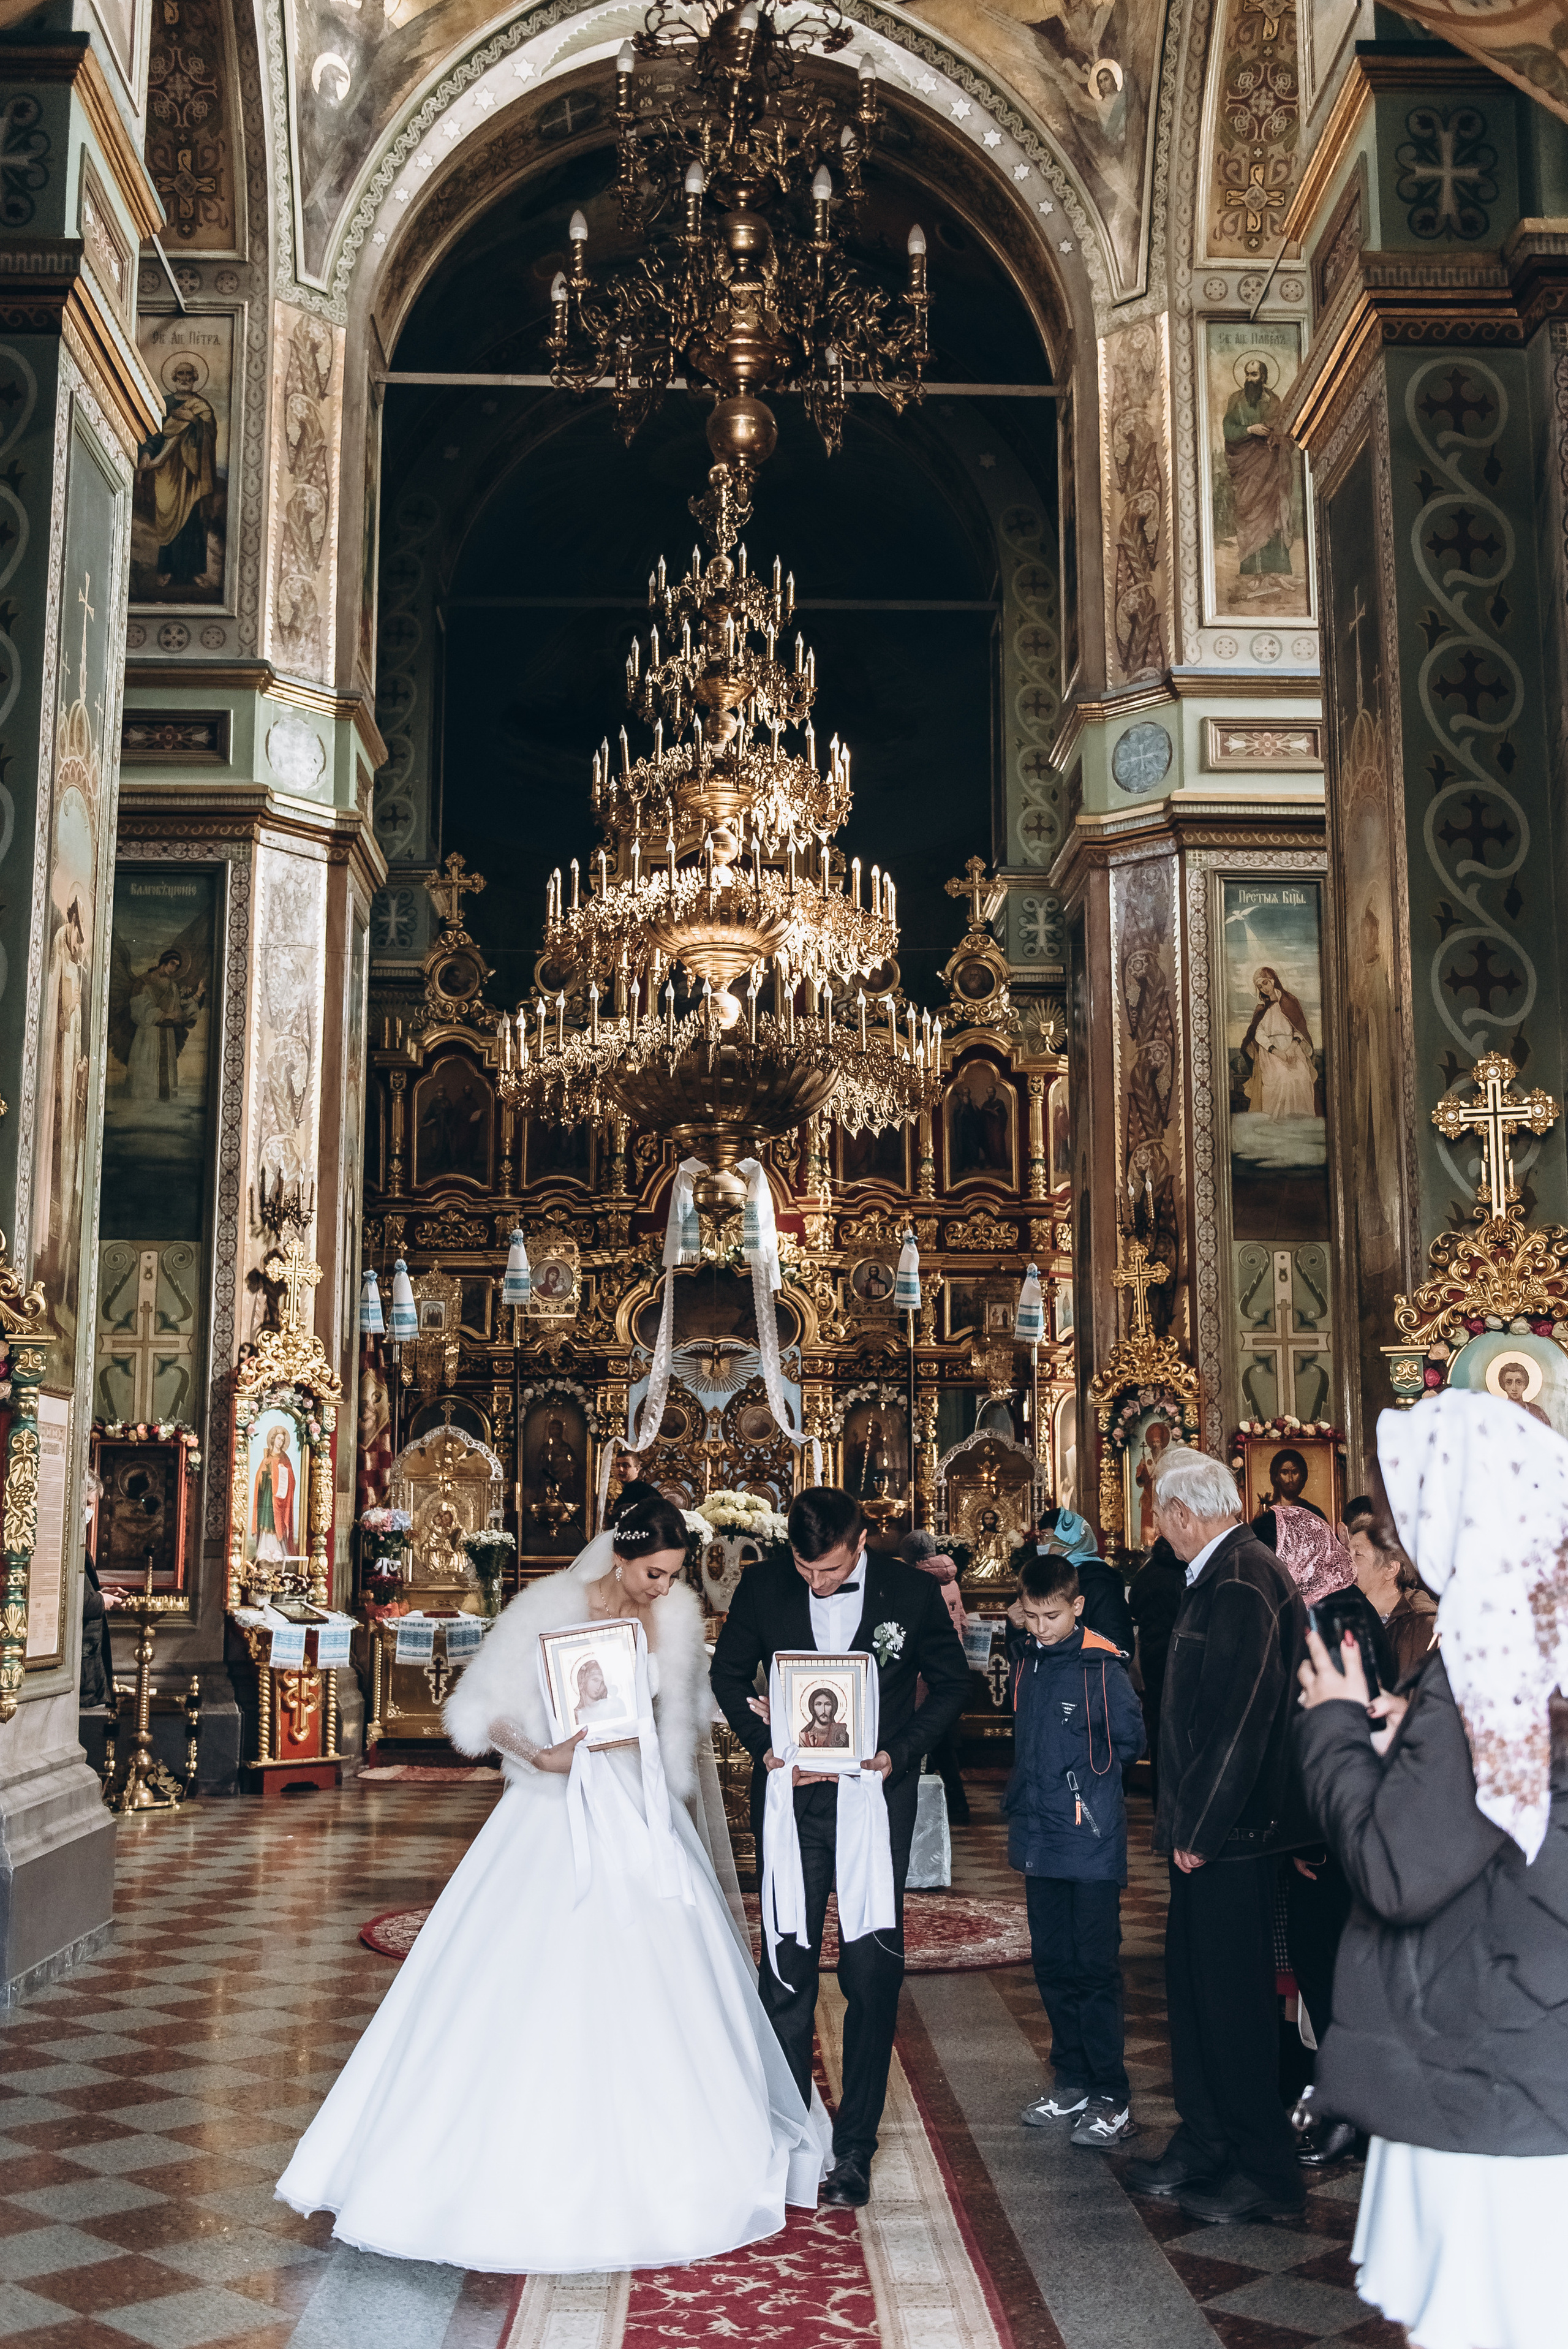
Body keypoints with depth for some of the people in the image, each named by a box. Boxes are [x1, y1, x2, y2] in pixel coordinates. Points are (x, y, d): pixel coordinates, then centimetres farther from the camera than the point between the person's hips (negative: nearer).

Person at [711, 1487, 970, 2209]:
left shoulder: (911, 1592, -7)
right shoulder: (762, 1588, -5)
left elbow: (951, 1684, 3)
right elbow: (728, 1674, 8)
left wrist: (898, 1754, -10)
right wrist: (764, 1745, -8)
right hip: (790, 1800, 1)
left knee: (872, 1976, 3)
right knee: (785, 1973, 7)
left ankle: (854, 2147, 18)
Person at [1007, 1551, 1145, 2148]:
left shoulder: (1100, 1666, -13)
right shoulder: (1025, 1657, 6)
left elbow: (1129, 1741, -8)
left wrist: (1079, 1772, 0)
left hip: (1091, 1841, -7)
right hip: (1039, 1838, 7)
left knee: (1095, 1969, -1)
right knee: (1053, 1965, 14)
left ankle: (1112, 2100, 7)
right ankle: (1072, 2083, 26)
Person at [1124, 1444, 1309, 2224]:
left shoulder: (1242, 1583, -20)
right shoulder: (1217, 1578, 12)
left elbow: (1241, 1718, -24)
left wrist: (1199, 1828, -18)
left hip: (1230, 1834, -10)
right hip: (1209, 1828, 10)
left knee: (1233, 1993, 0)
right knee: (1194, 1981, 16)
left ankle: (1264, 2170, 12)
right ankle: (1203, 2147, 28)